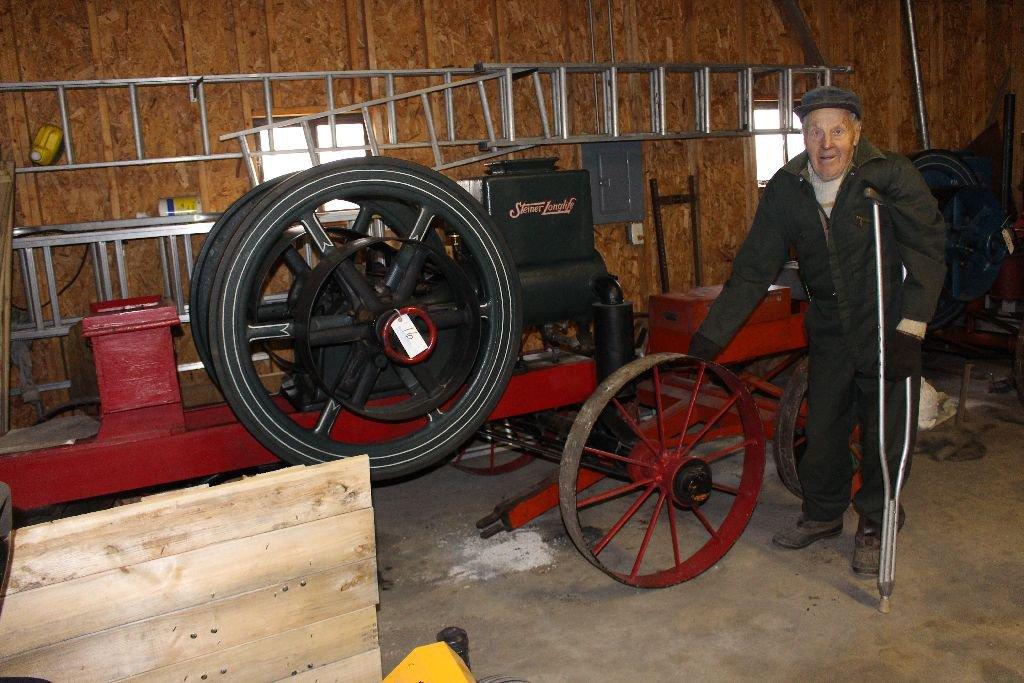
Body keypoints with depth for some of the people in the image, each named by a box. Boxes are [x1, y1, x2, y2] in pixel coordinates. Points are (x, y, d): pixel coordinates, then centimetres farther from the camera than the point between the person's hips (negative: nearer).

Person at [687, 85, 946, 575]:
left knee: (885, 433, 4)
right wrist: (711, 335, -6)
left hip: (888, 327, -3)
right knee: (823, 428, 11)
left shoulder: (892, 175, -15)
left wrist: (910, 330, -19)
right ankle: (823, 515, 33)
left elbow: (928, 249, -12)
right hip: (830, 328, 3)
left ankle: (874, 525, 26)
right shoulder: (786, 190, -5)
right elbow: (753, 269, -2)